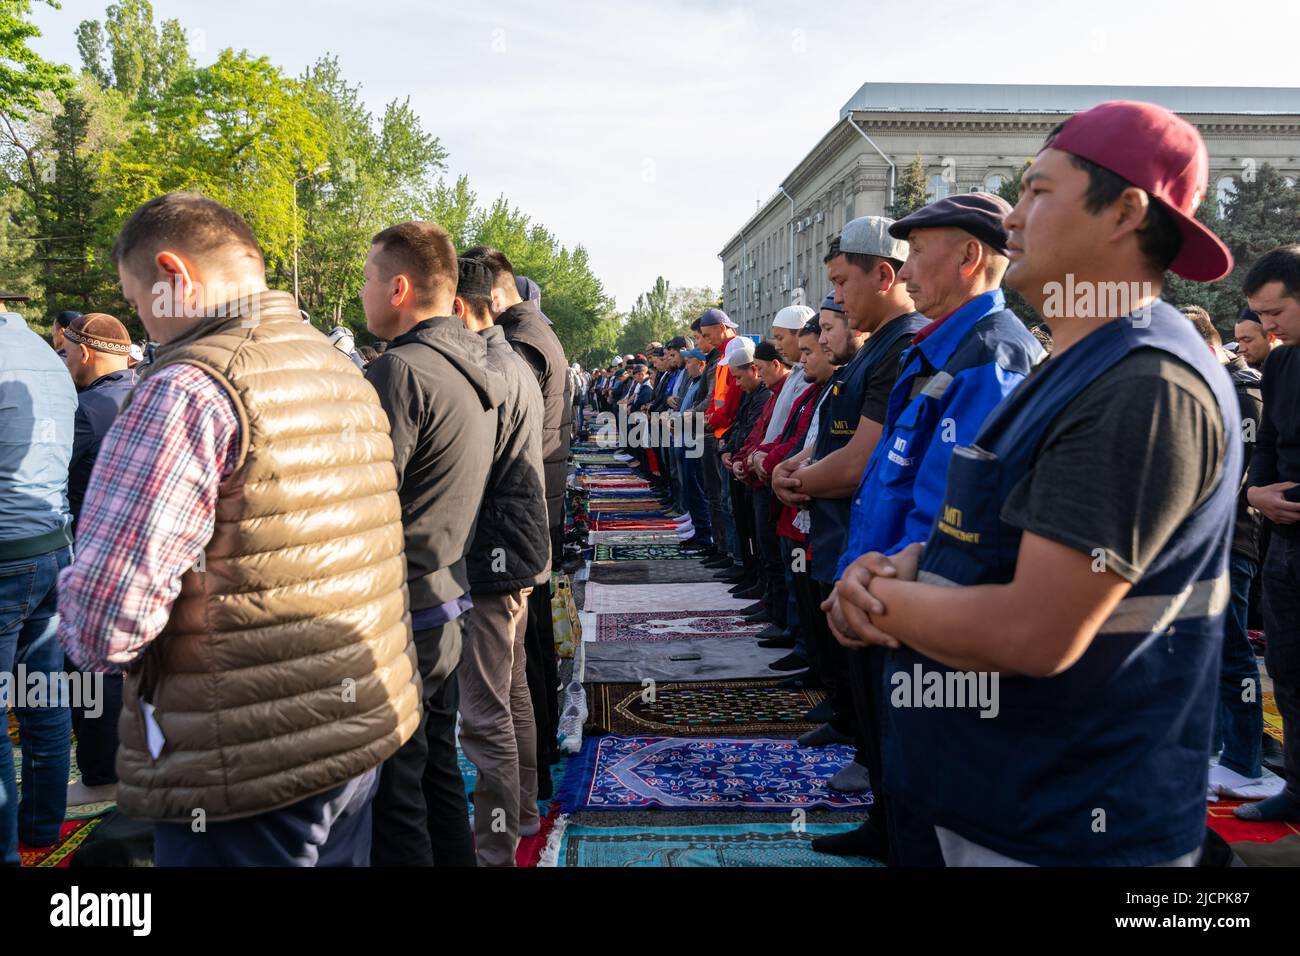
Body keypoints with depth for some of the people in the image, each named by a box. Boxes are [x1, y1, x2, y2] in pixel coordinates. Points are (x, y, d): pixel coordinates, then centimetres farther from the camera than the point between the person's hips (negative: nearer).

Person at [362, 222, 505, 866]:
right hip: (446, 602, 9)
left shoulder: (402, 371, -18)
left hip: (399, 614, -9)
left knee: (392, 799, 3)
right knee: (437, 771, 21)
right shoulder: (473, 367, 10)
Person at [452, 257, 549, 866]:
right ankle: (521, 810, 36)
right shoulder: (515, 364, 15)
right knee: (512, 690, 22)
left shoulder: (484, 373, -18)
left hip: (491, 558, -11)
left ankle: (496, 847, 5)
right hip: (520, 548, 11)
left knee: (484, 713, -4)